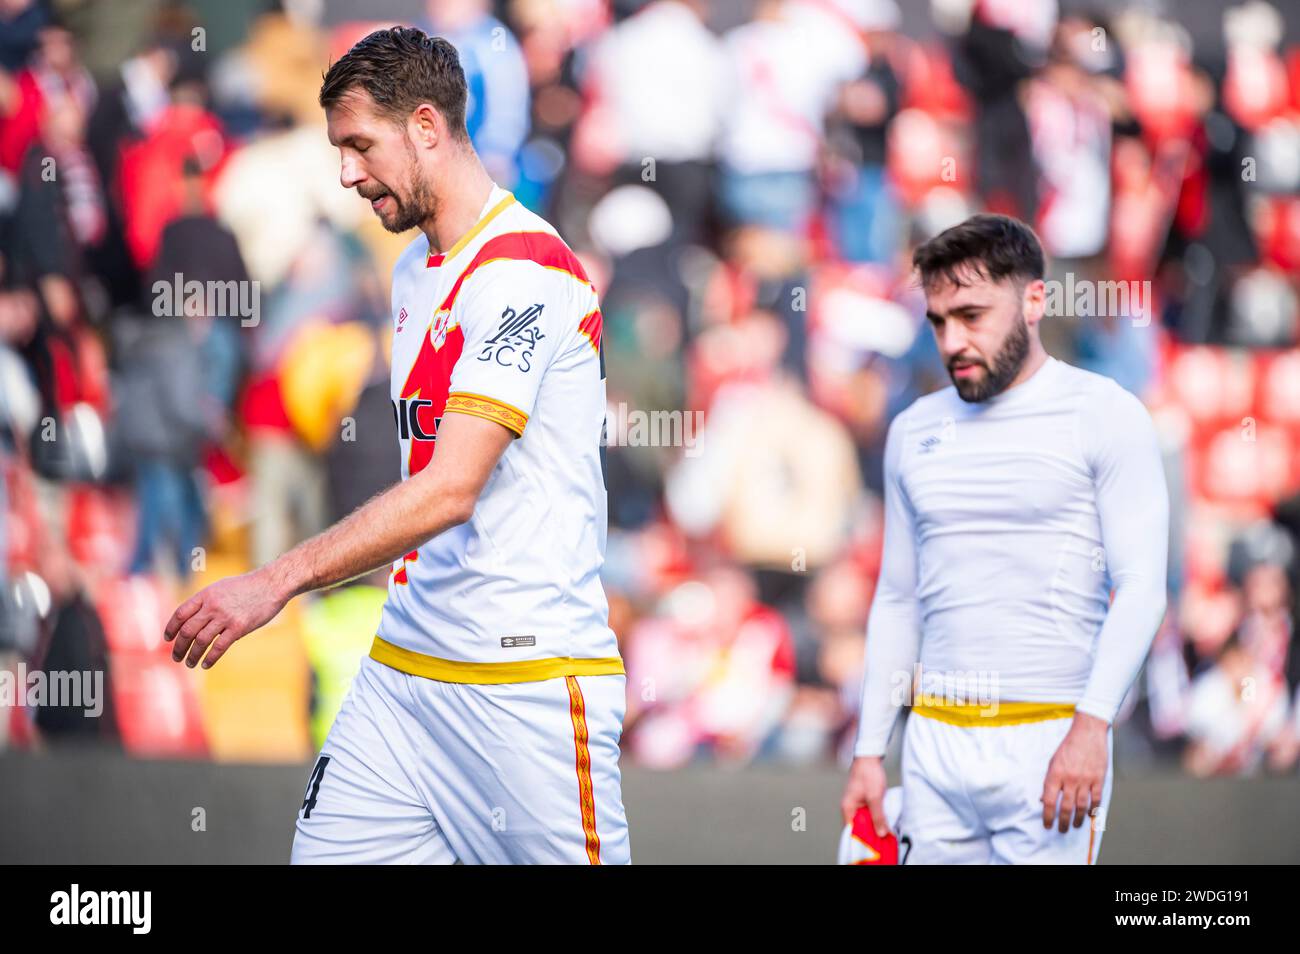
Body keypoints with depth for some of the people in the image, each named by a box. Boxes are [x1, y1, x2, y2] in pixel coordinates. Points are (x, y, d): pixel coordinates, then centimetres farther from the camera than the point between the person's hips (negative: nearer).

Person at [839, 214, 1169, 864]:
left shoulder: (1104, 415, -2)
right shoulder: (913, 432, 14)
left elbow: (1140, 588, -9)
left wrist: (1091, 726, -21)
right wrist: (868, 752, 13)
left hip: (1050, 738, -5)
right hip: (934, 739, 5)